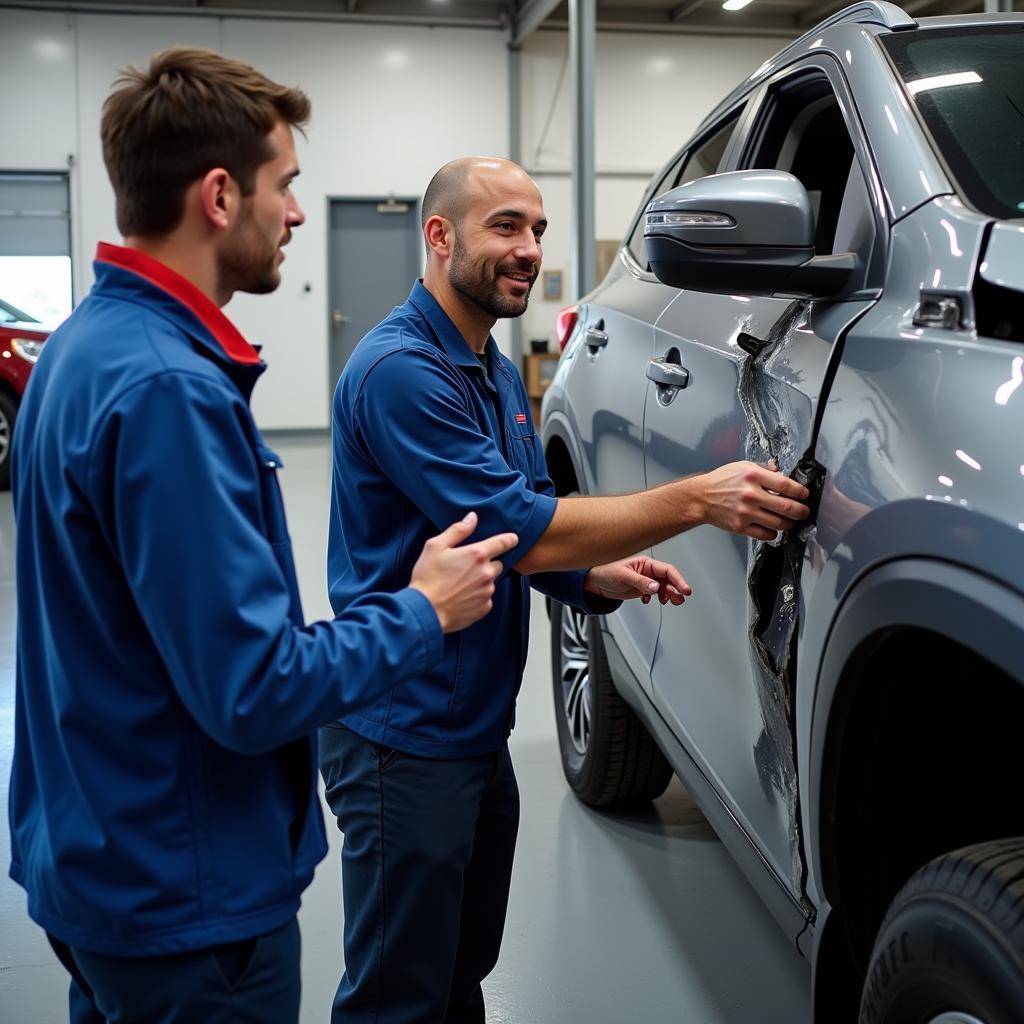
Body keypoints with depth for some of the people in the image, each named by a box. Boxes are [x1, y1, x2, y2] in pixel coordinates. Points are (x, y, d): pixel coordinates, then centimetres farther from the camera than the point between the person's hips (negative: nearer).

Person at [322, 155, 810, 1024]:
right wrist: (698, 499, -25)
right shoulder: (400, 369, -19)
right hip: (405, 739, -9)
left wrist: (602, 576, -5)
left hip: (477, 726, 9)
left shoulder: (499, 373, 12)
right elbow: (521, 530, -24)